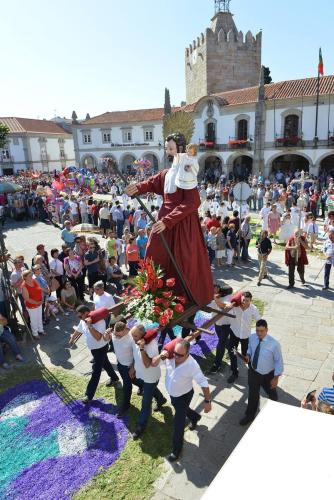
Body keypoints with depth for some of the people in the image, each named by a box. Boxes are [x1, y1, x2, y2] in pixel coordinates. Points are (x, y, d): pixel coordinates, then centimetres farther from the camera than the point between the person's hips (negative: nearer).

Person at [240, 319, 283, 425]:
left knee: (272, 394, 26)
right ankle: (250, 415, 43)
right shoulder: (252, 338, -17)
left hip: (268, 375, -2)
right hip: (254, 372, 2)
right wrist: (248, 355, -15)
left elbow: (279, 361, -17)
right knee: (252, 394, 17)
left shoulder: (274, 344, -30)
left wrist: (276, 378, -13)